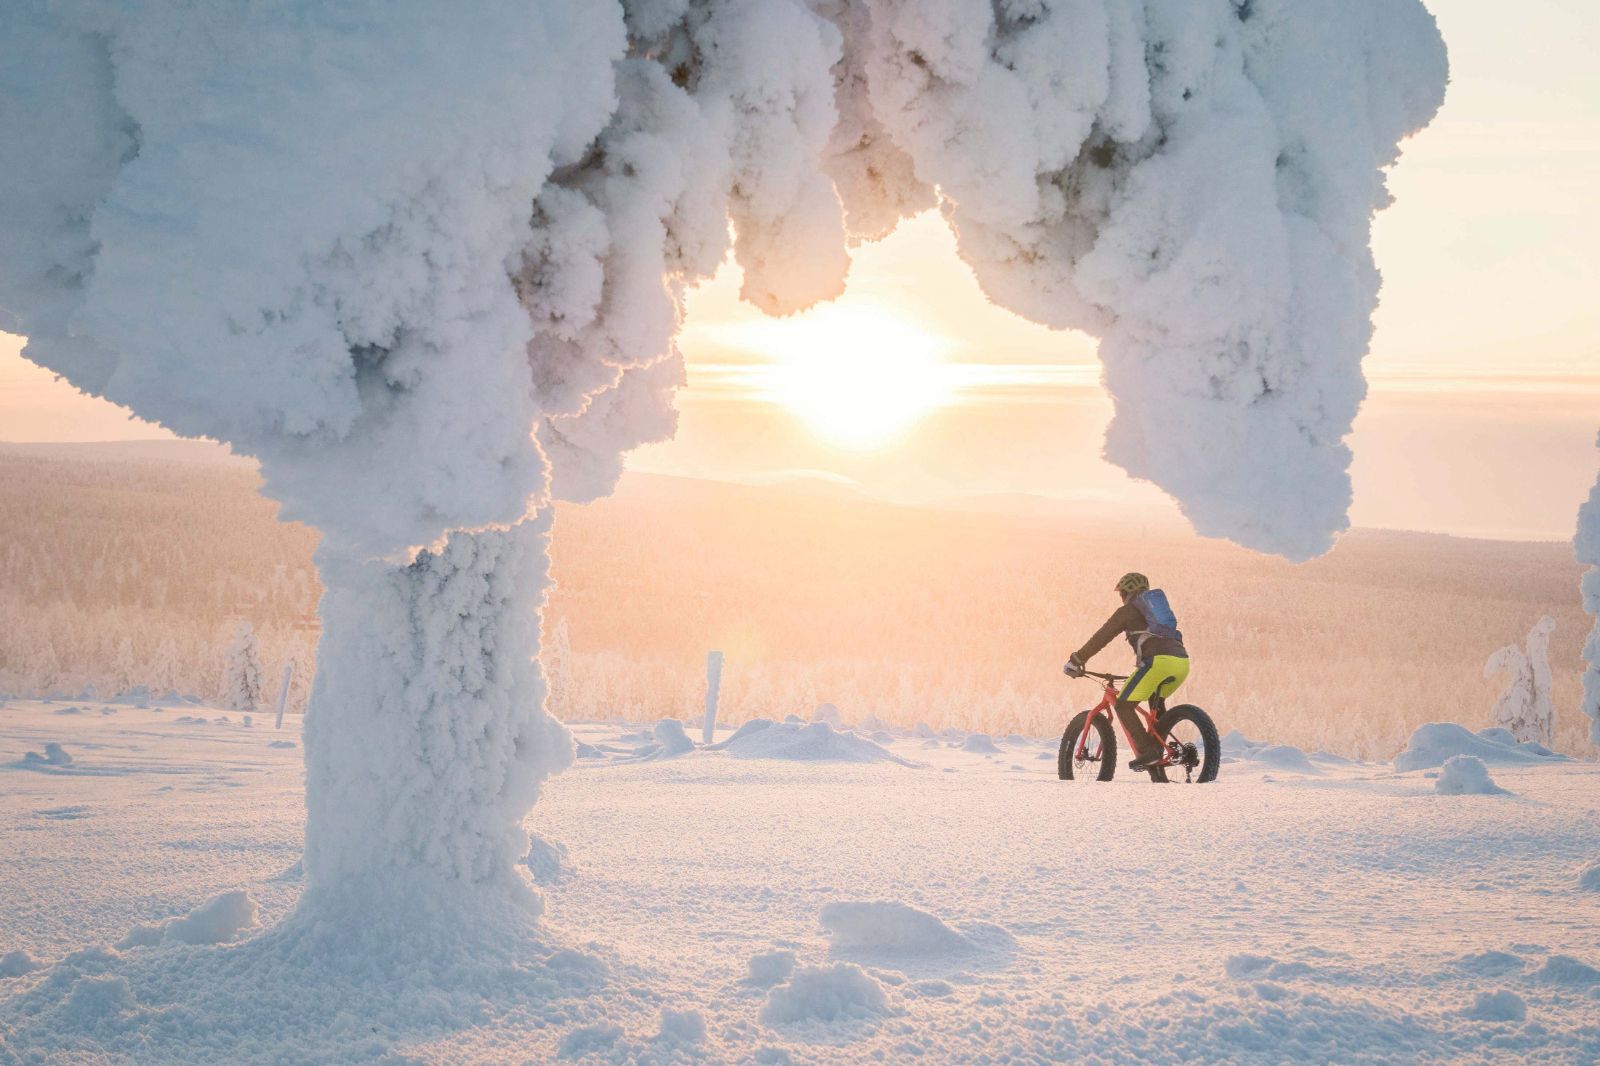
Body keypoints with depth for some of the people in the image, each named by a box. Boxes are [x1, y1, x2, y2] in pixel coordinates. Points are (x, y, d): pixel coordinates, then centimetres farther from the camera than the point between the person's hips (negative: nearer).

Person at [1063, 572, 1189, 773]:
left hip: (1157, 660, -7)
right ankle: (1157, 751, 25)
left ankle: (1147, 752, -12)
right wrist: (1142, 673, 53)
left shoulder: (1127, 611, 12)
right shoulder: (1155, 609, 34)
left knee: (1123, 706, 0)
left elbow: (1100, 638, 7)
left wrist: (1075, 662, 12)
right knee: (1157, 703, 33)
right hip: (1182, 661, 8)